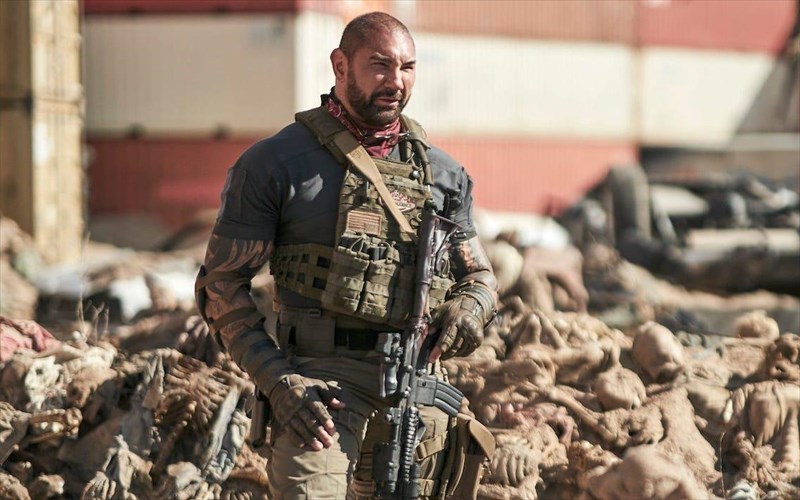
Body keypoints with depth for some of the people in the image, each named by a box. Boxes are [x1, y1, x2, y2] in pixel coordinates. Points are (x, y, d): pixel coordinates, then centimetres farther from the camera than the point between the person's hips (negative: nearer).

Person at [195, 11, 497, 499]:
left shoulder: (441, 171, 14)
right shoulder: (276, 163, 0)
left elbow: (478, 275, 22)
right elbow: (222, 285, 0)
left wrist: (469, 307, -4)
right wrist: (278, 382, -12)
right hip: (320, 380, -5)